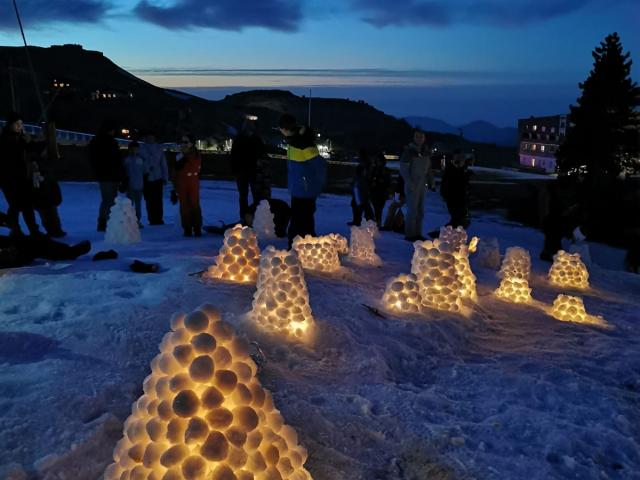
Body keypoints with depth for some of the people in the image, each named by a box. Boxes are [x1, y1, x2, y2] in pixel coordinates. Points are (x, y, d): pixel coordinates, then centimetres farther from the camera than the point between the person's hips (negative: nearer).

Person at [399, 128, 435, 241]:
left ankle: (417, 233, 21)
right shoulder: (408, 150, -10)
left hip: (422, 184, 7)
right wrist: (410, 184, -18)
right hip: (412, 185, -7)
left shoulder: (426, 151, 10)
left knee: (420, 211, 11)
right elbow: (403, 169, -12)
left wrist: (432, 182, 9)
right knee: (412, 210, -6)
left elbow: (429, 169, 18)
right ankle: (410, 234, 3)